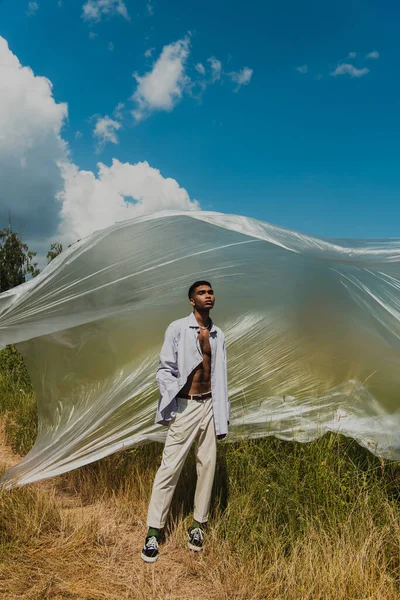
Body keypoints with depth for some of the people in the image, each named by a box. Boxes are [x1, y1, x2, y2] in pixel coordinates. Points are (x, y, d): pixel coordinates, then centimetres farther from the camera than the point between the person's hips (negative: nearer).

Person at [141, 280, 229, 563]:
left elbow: (220, 376, 12)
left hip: (209, 405, 5)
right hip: (185, 406, -4)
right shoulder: (178, 328, -6)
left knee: (207, 465, 9)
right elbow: (165, 369, -6)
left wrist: (222, 415, 9)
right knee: (170, 467, -2)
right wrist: (172, 402, -16)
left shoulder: (218, 334, 9)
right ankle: (154, 532, 12)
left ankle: (199, 524, 25)